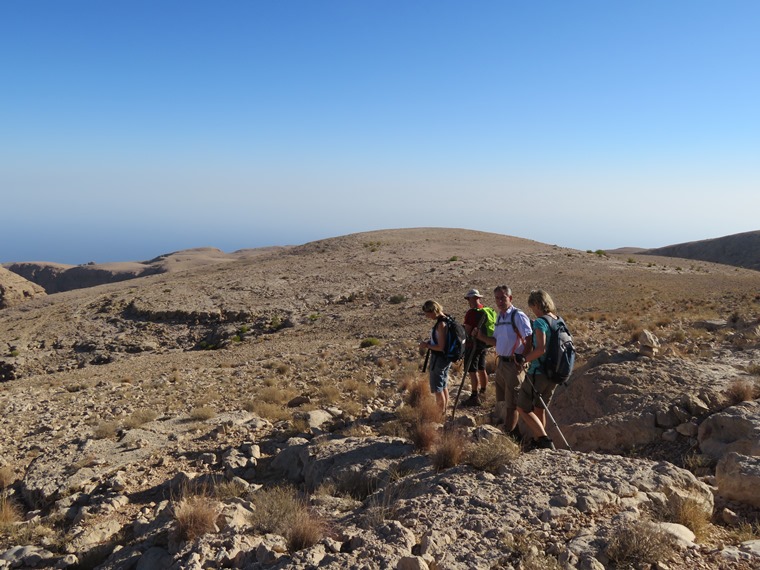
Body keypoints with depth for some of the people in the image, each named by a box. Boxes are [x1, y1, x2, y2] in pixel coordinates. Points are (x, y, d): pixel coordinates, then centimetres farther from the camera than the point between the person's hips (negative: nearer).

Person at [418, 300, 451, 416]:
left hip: (439, 359, -10)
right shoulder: (446, 320, 5)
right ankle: (445, 411, 33)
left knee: (437, 389, 3)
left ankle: (441, 415, 12)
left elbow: (441, 347, -25)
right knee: (444, 386, 21)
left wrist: (427, 345, -12)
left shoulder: (441, 324, -24)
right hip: (446, 358, 10)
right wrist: (429, 342, 5)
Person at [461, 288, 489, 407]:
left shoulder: (471, 312, -18)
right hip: (484, 344, 8)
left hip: (473, 344, -8)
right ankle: (483, 392, 27)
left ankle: (474, 397, -2)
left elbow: (467, 330, -17)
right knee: (482, 369, 17)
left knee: (473, 371, -4)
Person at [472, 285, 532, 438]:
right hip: (501, 363, 9)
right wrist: (481, 336, 5)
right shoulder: (499, 317, 12)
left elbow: (530, 338, -21)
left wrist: (523, 357, -22)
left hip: (514, 364, -9)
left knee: (512, 403, 0)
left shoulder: (518, 316, -14)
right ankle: (514, 433, 31)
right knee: (505, 401, 17)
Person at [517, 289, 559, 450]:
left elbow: (541, 349, -29)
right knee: (539, 408, 21)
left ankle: (545, 441, -7)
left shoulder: (540, 322, -18)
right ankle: (538, 442, 30)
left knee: (523, 408, 2)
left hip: (538, 373, -8)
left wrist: (525, 360, -15)